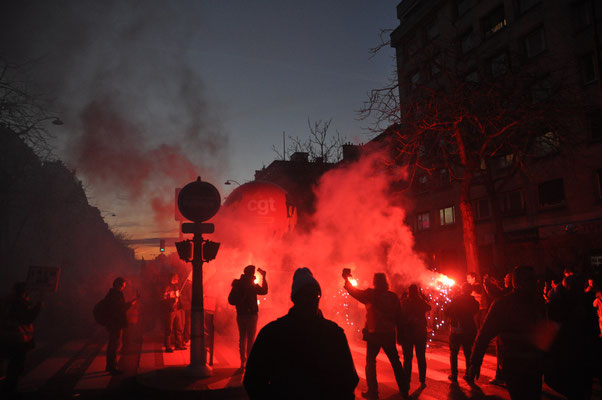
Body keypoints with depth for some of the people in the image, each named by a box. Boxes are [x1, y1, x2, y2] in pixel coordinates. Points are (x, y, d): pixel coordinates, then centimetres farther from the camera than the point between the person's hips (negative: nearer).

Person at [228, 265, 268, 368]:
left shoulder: (237, 284, 1)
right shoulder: (252, 285, -12)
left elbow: (231, 300, 3)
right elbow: (264, 291, 2)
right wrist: (263, 277, 5)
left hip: (240, 315, 5)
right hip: (251, 314, -4)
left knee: (242, 338, 14)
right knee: (250, 338, 3)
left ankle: (243, 360, 18)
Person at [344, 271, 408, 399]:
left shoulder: (371, 294, -10)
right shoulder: (393, 296, 1)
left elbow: (354, 292, -3)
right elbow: (398, 316, 5)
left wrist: (346, 279, 11)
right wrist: (400, 333, 13)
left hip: (373, 334, -4)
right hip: (389, 334, 4)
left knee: (370, 362, 8)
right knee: (395, 362, 16)